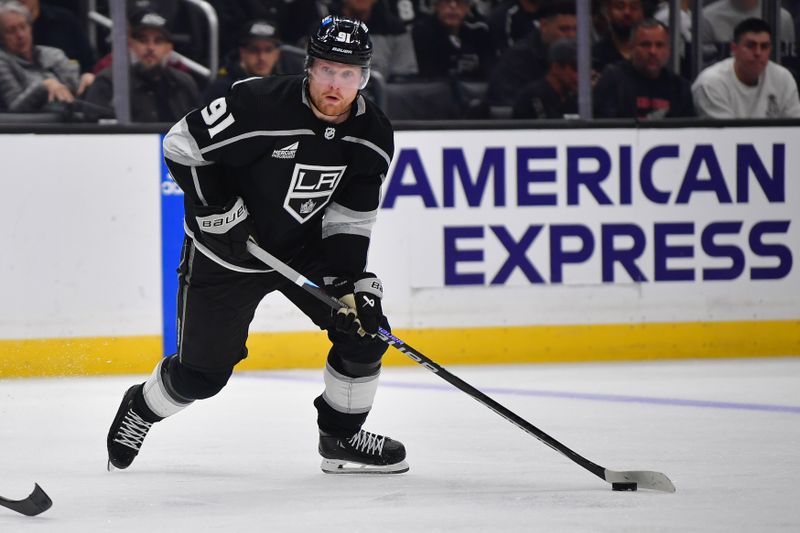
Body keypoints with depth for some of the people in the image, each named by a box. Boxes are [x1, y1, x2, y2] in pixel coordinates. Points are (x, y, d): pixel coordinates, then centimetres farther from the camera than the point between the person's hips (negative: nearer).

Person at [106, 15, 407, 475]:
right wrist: (218, 210, -24)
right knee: (203, 371, 1)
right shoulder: (259, 106, -28)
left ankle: (342, 437, 10)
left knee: (364, 329, -9)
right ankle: (140, 410, 33)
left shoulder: (374, 136, -11)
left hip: (306, 246, 5)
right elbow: (182, 145, -19)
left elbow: (350, 217, -5)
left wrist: (350, 280, -17)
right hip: (228, 248, -5)